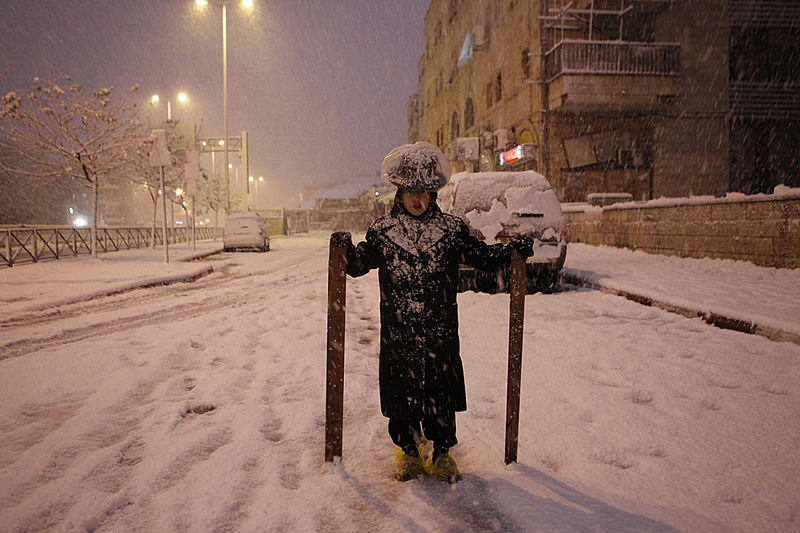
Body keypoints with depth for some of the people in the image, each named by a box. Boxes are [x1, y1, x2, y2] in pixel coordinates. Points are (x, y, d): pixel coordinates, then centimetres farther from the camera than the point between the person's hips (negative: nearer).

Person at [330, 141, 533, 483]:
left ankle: (441, 453, 26)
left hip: (440, 334, 1)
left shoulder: (451, 228, 5)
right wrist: (346, 248, -14)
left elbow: (481, 257, 10)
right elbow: (359, 265, 6)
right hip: (398, 334, 0)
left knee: (441, 391, 8)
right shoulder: (383, 231, 3)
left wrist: (513, 250, -4)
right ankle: (407, 451, 29)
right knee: (402, 391, 8)